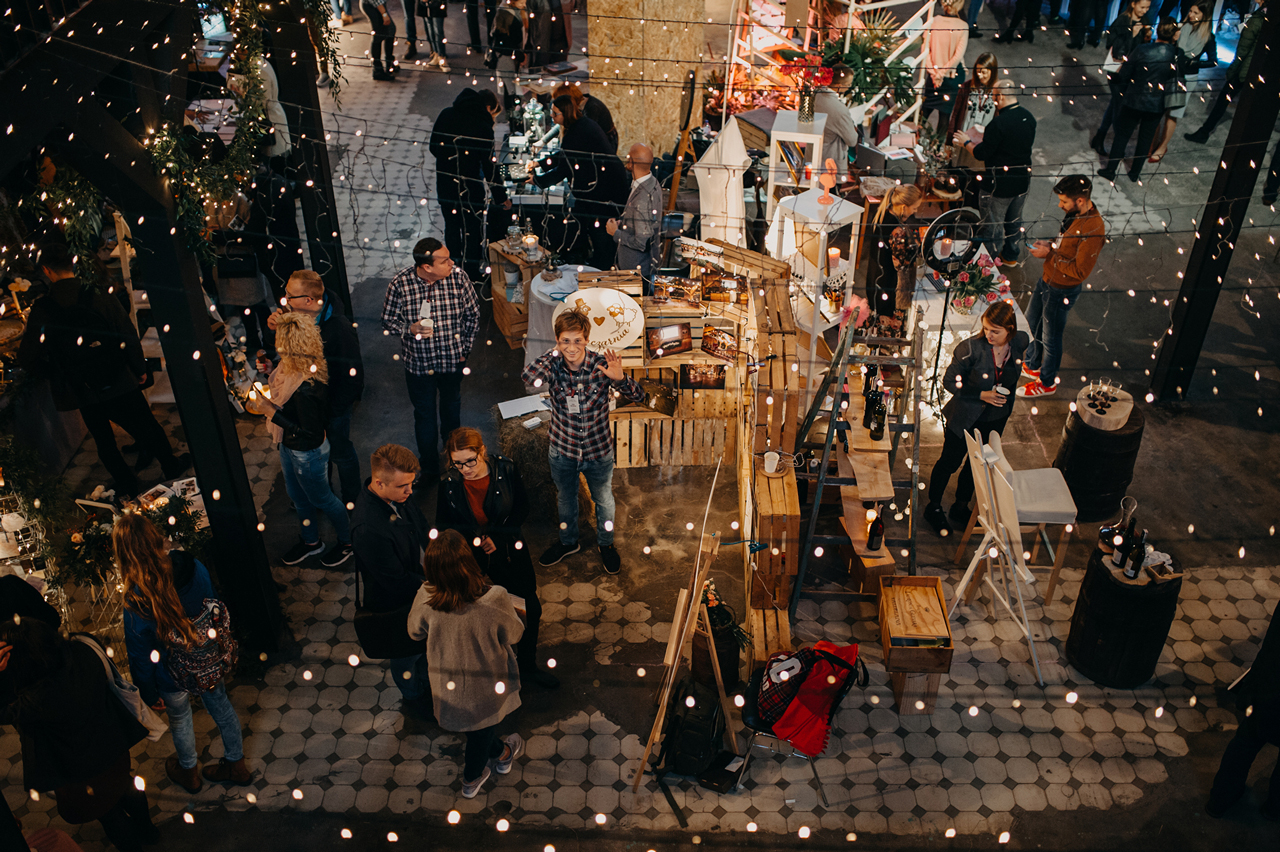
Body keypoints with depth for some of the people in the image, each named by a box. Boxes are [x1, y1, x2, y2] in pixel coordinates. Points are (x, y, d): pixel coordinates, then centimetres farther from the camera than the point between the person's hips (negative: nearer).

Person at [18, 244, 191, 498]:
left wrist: (57, 374, 9)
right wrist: (141, 370, 4)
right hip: (119, 384, -1)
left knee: (104, 441, 20)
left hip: (82, 391, 1)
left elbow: (28, 359, -8)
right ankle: (171, 466, 36)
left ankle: (127, 484, 32)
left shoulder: (41, 310, -11)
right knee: (146, 427, 19)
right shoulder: (101, 297, -13)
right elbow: (129, 337, -9)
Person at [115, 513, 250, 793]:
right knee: (221, 707, 28)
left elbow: (141, 658, -20)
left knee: (180, 721, 27)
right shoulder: (193, 567, -24)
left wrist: (149, 694, 0)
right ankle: (236, 765, 52)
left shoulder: (137, 604, -35)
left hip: (174, 680, -3)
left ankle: (188, 772, 57)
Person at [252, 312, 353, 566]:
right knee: (297, 495, 28)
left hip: (308, 454, -9)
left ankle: (347, 542, 41)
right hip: (289, 447, 9)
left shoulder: (305, 388, -39)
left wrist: (271, 412, -30)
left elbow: (310, 432, -30)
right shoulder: (293, 369, -12)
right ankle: (311, 541, 52)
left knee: (321, 499, 16)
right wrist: (265, 404, -3)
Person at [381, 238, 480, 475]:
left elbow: (472, 315, -2)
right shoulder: (400, 284, -20)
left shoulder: (458, 278, -17)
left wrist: (465, 348, -1)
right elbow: (388, 322, -8)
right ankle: (429, 468, 30)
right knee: (425, 415, 12)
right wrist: (410, 329, -28)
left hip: (453, 360, 2)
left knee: (452, 406, 26)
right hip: (418, 363, -2)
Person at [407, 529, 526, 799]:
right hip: (487, 684, -1)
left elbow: (415, 632, -8)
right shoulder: (495, 599, -37)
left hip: (448, 683, 2)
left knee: (475, 725, 33)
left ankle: (500, 753, 59)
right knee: (483, 728, 29)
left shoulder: (425, 599, -29)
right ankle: (471, 779, 56)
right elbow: (513, 635, -17)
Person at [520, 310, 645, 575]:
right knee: (566, 500, 25)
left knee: (604, 501, 21)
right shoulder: (553, 366, -17)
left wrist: (620, 378, -41)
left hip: (598, 453, -1)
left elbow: (639, 397, -20)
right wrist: (555, 351, -27)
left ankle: (606, 544, 48)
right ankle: (568, 542, 52)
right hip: (562, 451, 1)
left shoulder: (601, 366, -20)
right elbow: (529, 377, -39)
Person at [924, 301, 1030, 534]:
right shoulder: (971, 347, -27)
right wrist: (982, 395, -25)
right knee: (950, 462, 13)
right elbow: (949, 381, -18)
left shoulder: (1021, 342, -13)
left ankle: (960, 508, 42)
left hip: (996, 420, 4)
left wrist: (1006, 397, 7)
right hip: (964, 418, -4)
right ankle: (934, 508, 34)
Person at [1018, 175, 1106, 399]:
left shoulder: (1093, 230, -32)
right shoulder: (1076, 213, -3)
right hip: (1047, 279, 9)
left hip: (1061, 290, -9)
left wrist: (1050, 254, -24)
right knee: (1031, 323, 25)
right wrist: (1049, 245, -4)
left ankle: (1047, 382, 31)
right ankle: (1032, 366, 48)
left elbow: (1080, 271, -29)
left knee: (1050, 337, 10)